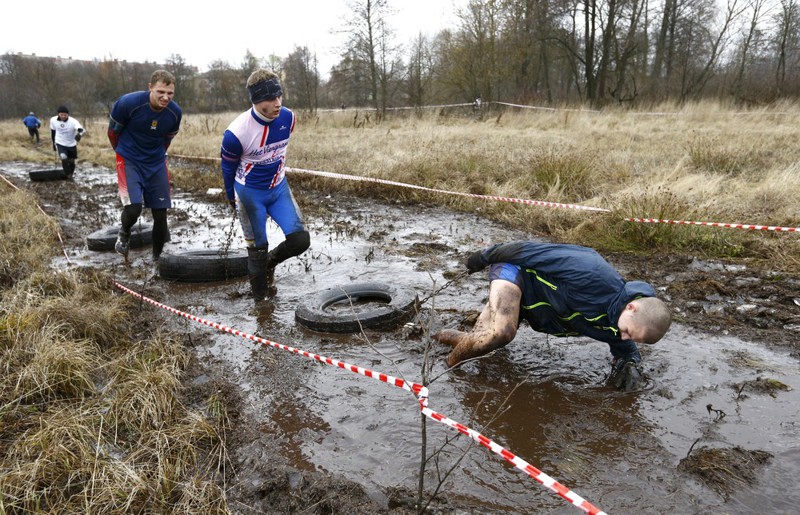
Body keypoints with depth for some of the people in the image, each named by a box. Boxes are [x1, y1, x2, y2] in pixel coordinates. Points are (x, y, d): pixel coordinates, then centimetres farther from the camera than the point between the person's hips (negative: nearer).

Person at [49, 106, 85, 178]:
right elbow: (53, 131, 6)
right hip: (60, 143, 0)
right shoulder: (53, 120, -13)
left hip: (71, 144, 0)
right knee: (63, 158, -23)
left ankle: (70, 174, 41)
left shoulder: (73, 121, -25)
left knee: (71, 161, 14)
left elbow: (81, 129, -43)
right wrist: (53, 143, 15)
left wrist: (79, 134, -67)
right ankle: (67, 173, -1)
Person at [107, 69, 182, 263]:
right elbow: (113, 131, -3)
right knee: (133, 208, -21)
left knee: (161, 216, 3)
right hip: (129, 161, -3)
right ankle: (125, 233, 15)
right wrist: (125, 152, 11)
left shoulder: (175, 112, -11)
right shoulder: (128, 103, -22)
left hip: (157, 164, 3)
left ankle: (157, 258, 23)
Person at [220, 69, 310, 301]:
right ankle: (260, 298, 24)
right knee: (258, 249, 4)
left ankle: (271, 261, 25)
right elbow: (228, 167, -6)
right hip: (249, 192, -4)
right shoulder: (236, 133, -25)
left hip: (279, 187, 4)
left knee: (300, 240, -6)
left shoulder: (287, 117, -13)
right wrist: (232, 198, 8)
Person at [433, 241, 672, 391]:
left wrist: (630, 364, -11)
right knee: (501, 332, -32)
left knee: (480, 342, 0)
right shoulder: (597, 275, -35)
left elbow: (626, 348, 14)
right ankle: (447, 367, -9)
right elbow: (533, 251, -28)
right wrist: (487, 256, -17)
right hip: (516, 267, -7)